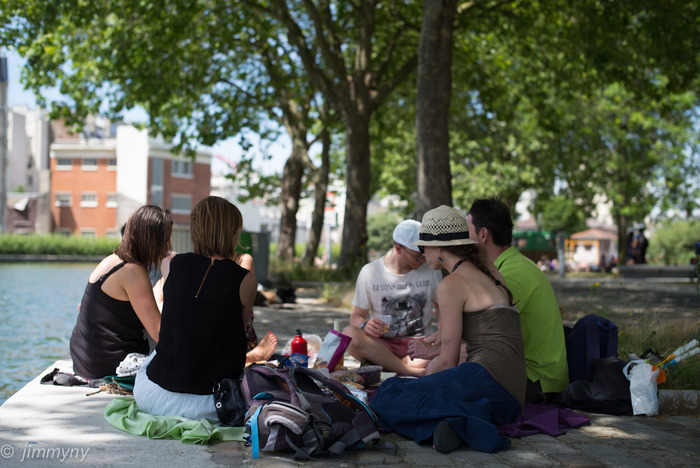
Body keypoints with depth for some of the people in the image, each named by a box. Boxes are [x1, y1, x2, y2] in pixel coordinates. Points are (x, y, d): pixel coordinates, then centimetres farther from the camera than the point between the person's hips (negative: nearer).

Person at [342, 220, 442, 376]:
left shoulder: (430, 270, 3)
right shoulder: (370, 272, 0)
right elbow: (357, 315, 4)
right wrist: (365, 325, -21)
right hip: (381, 344, 0)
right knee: (349, 333, -33)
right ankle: (414, 371, -33)